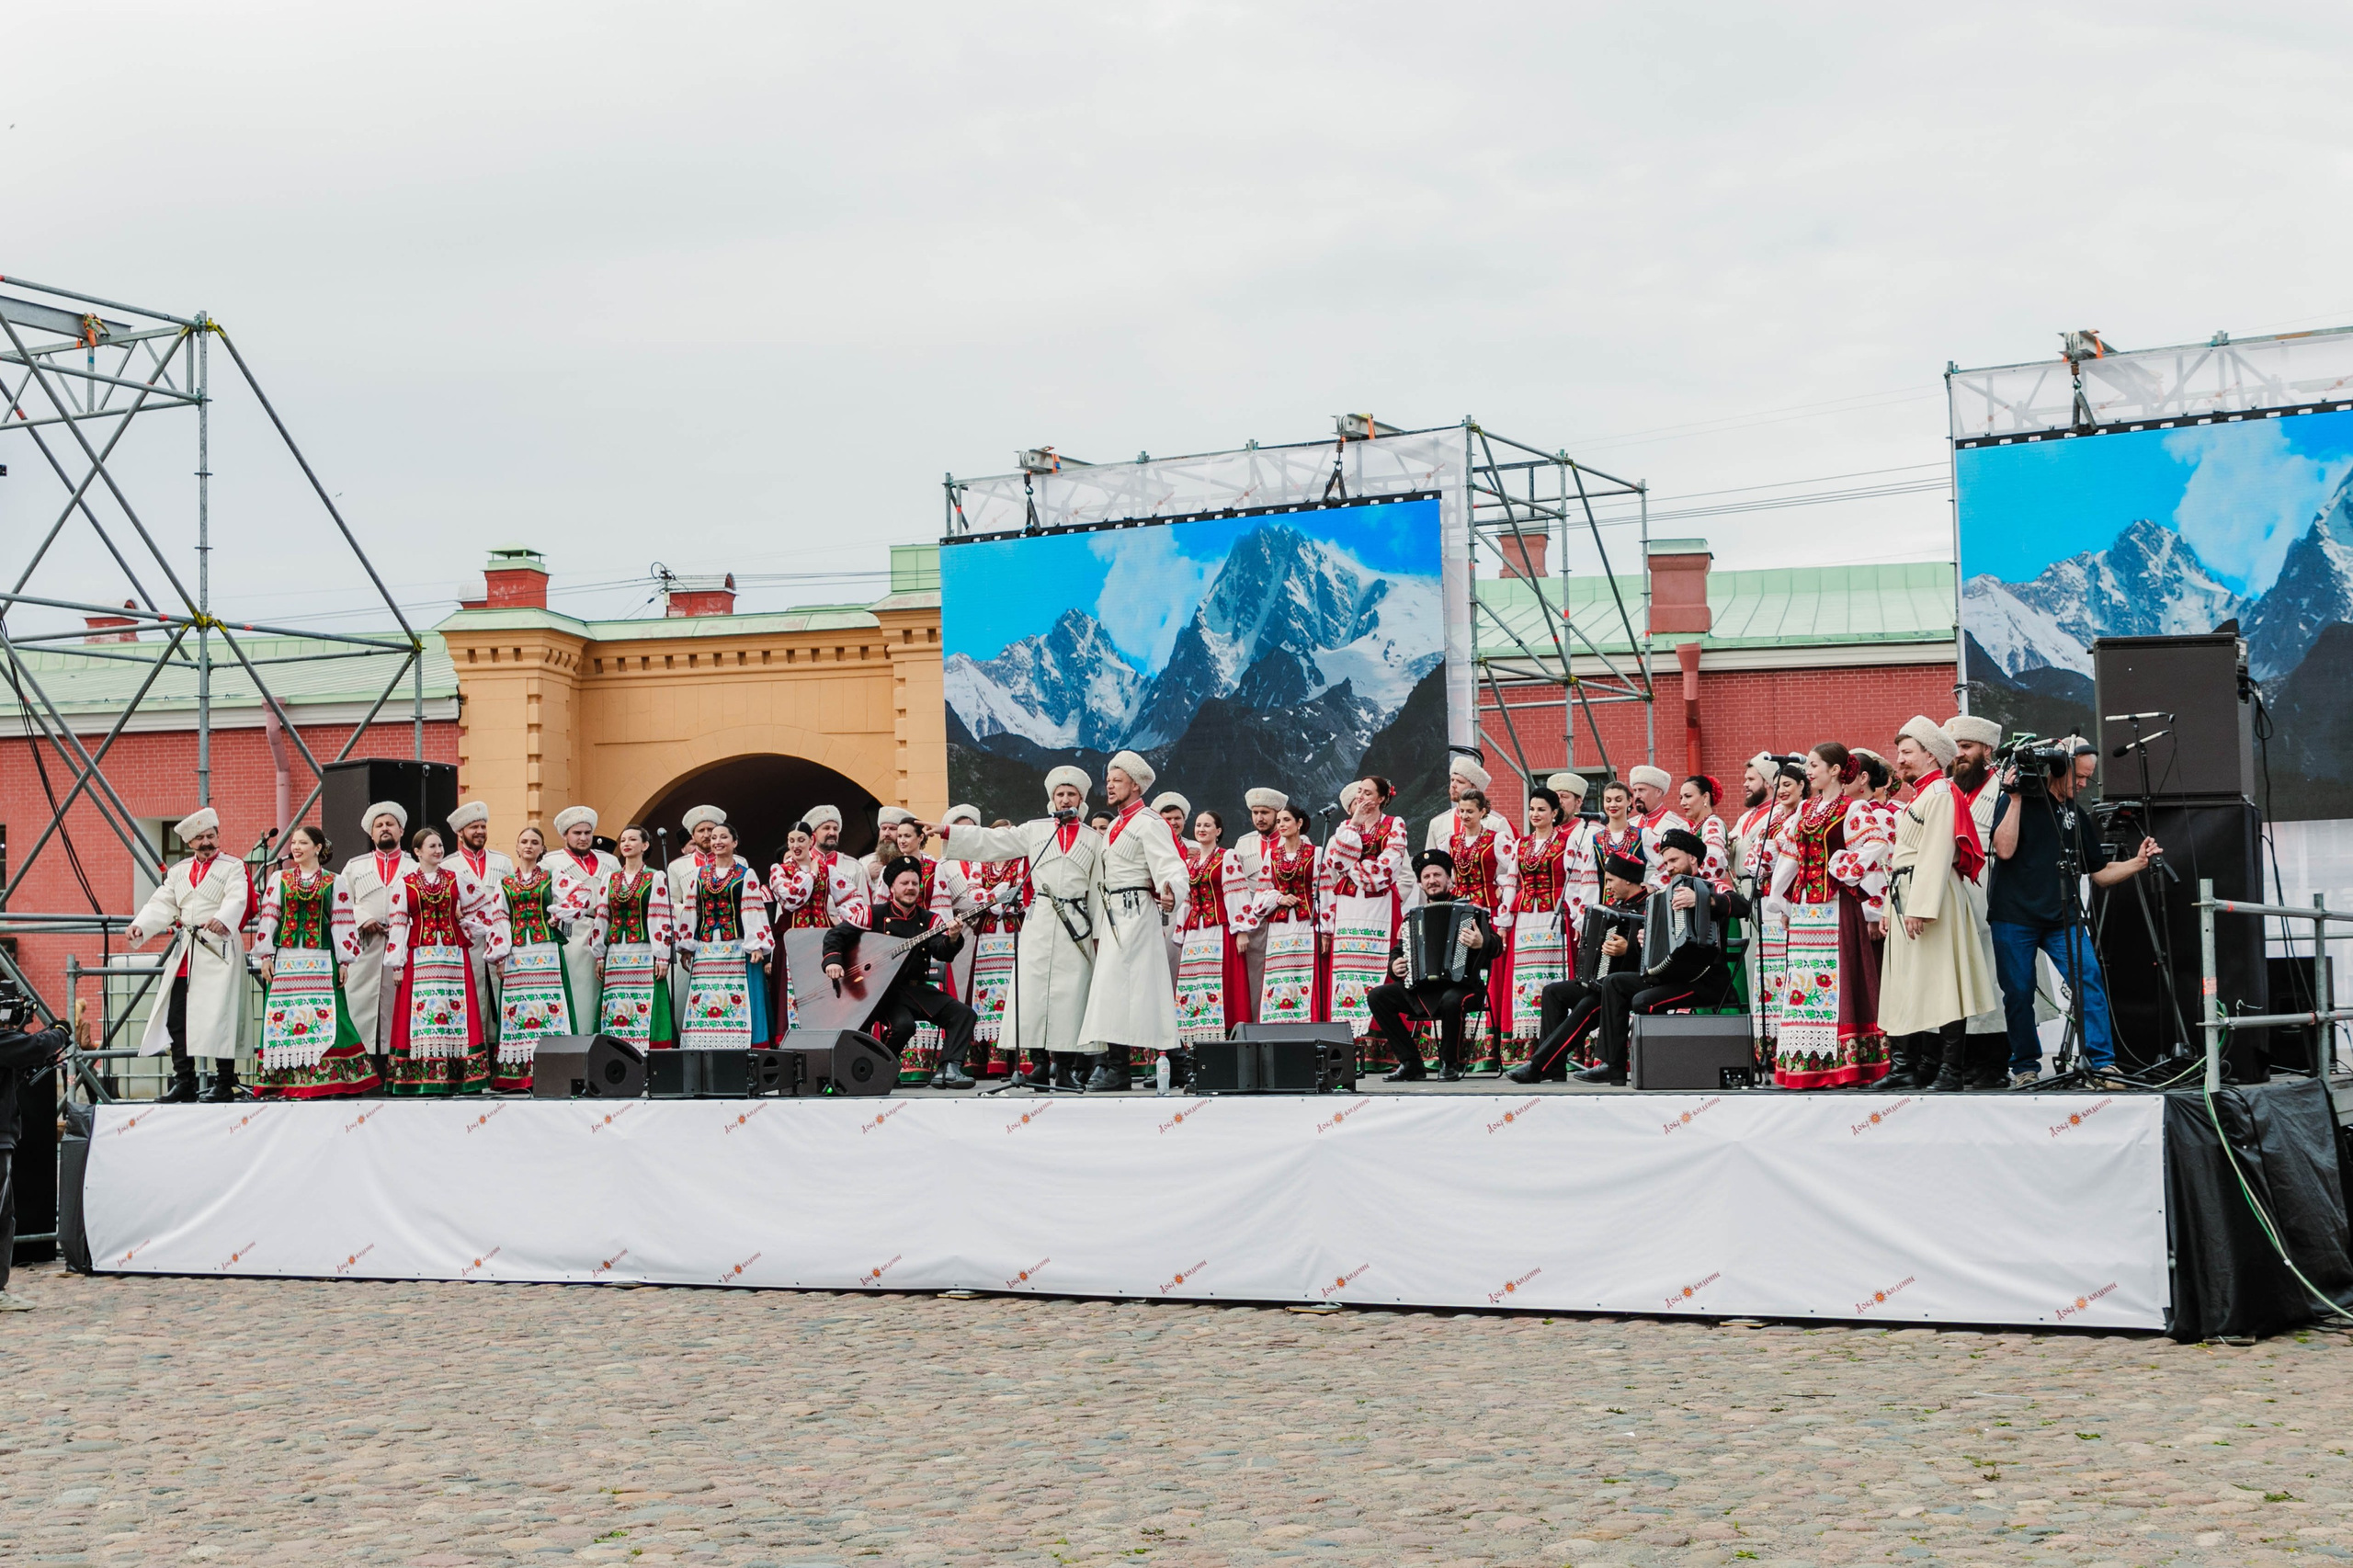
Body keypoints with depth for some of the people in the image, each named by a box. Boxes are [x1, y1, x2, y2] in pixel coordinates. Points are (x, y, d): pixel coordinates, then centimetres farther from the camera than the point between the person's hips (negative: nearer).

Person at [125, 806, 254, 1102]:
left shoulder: (233, 868, 4)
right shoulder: (178, 872, 19)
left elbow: (236, 900, -13)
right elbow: (161, 905, 9)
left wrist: (222, 919, -35)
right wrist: (139, 926, -11)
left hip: (219, 953, -5)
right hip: (184, 955, 5)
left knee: (219, 1018, -8)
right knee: (176, 1019, 3)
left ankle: (224, 1084, -2)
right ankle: (184, 1082, 10)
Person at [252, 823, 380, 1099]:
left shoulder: (333, 883, 8)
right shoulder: (279, 879, 13)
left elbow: (342, 923, 6)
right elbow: (268, 918, 10)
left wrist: (344, 962, 0)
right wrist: (265, 956, 2)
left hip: (321, 961, -2)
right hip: (285, 959, 2)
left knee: (322, 1016, -9)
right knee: (285, 1017, -3)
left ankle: (322, 1081, -7)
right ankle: (285, 1081, -1)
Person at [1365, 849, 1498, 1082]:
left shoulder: (1470, 911, 1)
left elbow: (1496, 945, -9)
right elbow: (1397, 950, 22)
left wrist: (1482, 943, -32)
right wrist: (1394, 966, 0)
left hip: (1459, 984, -5)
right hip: (1419, 988, 5)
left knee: (1451, 1000, -39)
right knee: (1376, 996, -12)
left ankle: (1450, 1064, -14)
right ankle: (1410, 1062, -8)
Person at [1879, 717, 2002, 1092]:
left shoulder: (1940, 793, -9)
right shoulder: (1921, 795, 21)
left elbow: (1936, 855, -18)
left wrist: (1920, 907, -24)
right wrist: (1894, 907, 19)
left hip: (1932, 896, -10)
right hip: (1906, 898, 10)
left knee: (1940, 985, -10)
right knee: (1913, 987, 9)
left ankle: (1952, 1071, -10)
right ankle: (1920, 1070, 12)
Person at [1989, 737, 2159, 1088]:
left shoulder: (2077, 816, 15)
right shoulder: (2016, 800, 0)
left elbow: (2100, 873, 17)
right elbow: (2004, 849, -14)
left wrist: (2138, 863, 2)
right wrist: (2015, 799, -14)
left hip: (2062, 919, 3)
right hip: (2014, 917, -3)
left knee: (2089, 980, -14)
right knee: (2018, 994, 2)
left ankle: (2101, 1063, -13)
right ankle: (2025, 1066, 18)